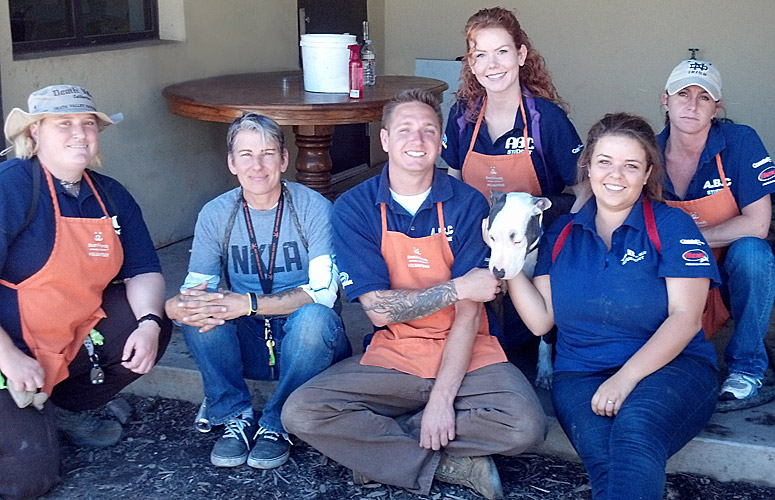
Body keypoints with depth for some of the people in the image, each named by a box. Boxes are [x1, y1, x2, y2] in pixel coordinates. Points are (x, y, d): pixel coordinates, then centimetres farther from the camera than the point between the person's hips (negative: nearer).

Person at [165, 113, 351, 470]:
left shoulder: (313, 208, -10)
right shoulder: (215, 214, 0)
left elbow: (323, 290, -20)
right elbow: (196, 286, -3)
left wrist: (250, 304, -31)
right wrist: (177, 304, -29)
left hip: (305, 340, -2)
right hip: (248, 345, 3)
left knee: (313, 316, -34)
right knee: (198, 309, -23)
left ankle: (276, 426, -14)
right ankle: (235, 418, -10)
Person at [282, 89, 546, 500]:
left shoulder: (467, 204, -5)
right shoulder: (354, 208, -3)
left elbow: (468, 314, -10)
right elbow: (379, 309, -10)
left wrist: (442, 398, -17)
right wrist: (459, 287, -16)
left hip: (466, 356, 0)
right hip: (391, 357, 1)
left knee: (525, 425, -27)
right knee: (300, 413, -21)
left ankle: (375, 445, -10)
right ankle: (450, 464, -13)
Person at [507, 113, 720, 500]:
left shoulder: (670, 226, 3)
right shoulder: (562, 233, 13)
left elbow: (686, 316, -7)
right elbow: (540, 320, 7)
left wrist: (627, 377, -18)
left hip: (669, 365, -2)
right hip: (581, 373, 2)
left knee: (635, 428, -36)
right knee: (605, 458, -31)